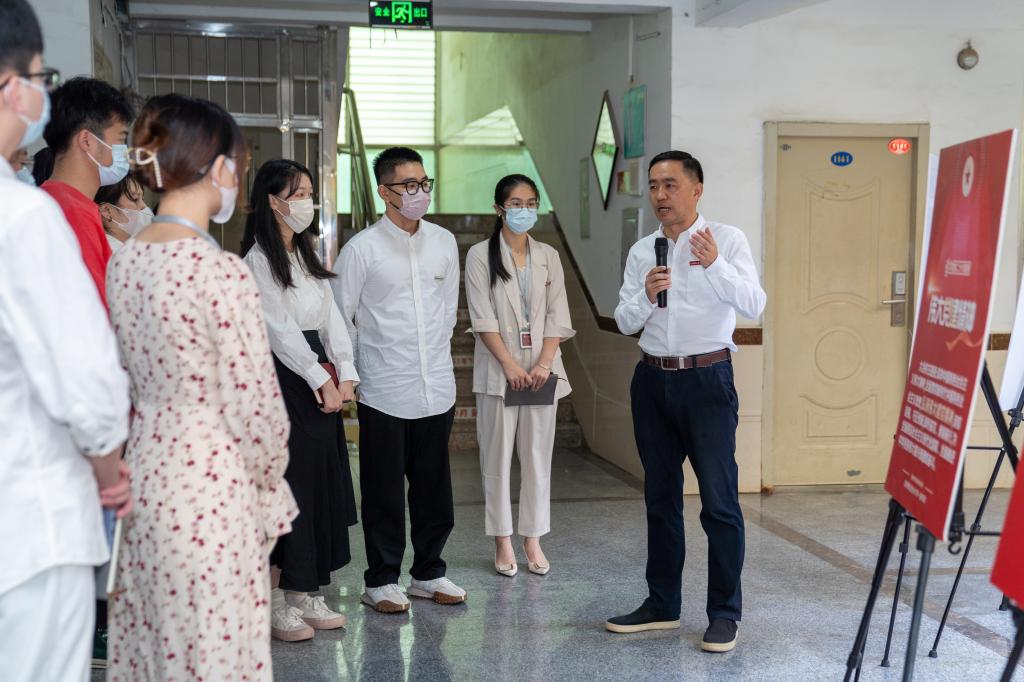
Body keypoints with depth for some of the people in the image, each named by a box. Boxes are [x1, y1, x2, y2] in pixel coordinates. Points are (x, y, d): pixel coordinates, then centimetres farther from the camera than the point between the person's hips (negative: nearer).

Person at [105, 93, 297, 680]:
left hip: (143, 475, 8)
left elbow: (130, 378, 10)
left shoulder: (124, 261, 2)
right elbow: (255, 403, -15)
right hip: (213, 494, -7)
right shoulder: (222, 273, -20)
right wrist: (270, 483, 0)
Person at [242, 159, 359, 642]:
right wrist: (322, 380, -14)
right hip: (283, 379, -8)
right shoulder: (258, 258, -8)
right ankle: (275, 602, 4)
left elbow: (331, 316, 10)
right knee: (287, 484, -5)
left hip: (321, 380, 8)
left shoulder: (308, 255, 17)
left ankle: (303, 595, 18)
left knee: (322, 485, 9)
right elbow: (279, 329, -14)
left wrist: (345, 374, -2)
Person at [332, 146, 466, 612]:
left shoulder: (444, 242, 7)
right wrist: (355, 369, 4)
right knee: (384, 490, 5)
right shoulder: (362, 249, -7)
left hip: (436, 388, 4)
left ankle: (428, 573, 26)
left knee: (434, 487, 12)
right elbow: (340, 317, -1)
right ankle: (381, 581, 17)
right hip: (384, 392, -4)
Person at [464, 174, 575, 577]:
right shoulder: (481, 256, 0)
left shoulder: (548, 257, 10)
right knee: (497, 456, 1)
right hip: (498, 370, -3)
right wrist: (510, 365, -14)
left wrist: (544, 364, -9)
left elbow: (557, 317, 5)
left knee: (538, 455, 5)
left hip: (542, 368, 3)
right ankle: (503, 542, 10)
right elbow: (483, 317, -7)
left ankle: (533, 540, 13)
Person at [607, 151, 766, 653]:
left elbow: (755, 305, -12)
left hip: (707, 380, -5)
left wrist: (716, 264, -24)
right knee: (660, 497, 13)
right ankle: (662, 605, 23)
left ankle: (724, 614, 5)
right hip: (653, 380, 5)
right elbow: (624, 323, 7)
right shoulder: (642, 251, 10)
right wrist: (646, 295, -12)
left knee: (719, 500, -5)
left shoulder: (726, 240, -3)